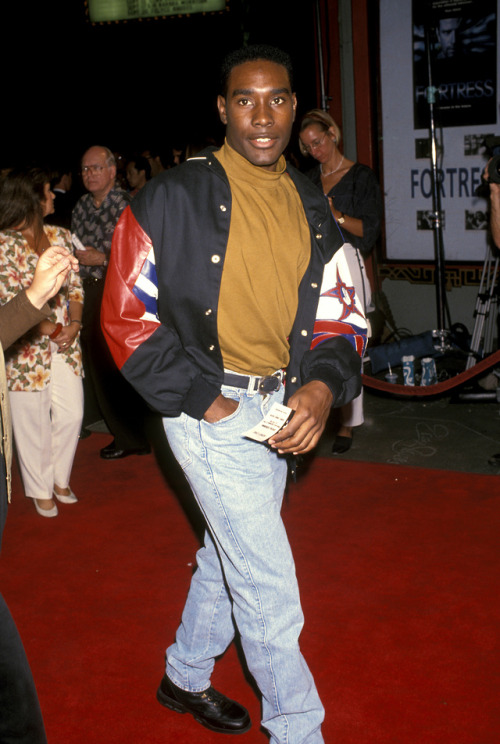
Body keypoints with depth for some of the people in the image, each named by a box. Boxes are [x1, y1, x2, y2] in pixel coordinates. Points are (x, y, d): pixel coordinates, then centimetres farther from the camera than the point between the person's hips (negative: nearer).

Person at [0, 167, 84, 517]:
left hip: (66, 342, 5)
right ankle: (40, 489, 25)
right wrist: (47, 328, -15)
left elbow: (75, 286, 8)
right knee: (33, 420, 6)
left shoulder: (60, 236, 8)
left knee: (72, 414, 7)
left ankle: (60, 478, 30)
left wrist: (74, 323, -8)